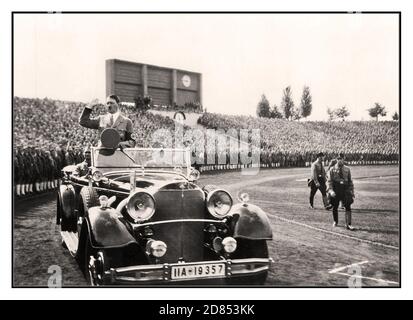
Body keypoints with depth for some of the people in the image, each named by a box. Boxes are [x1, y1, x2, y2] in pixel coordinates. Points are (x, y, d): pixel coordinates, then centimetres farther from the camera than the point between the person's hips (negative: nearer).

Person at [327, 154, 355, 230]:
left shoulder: (347, 169, 8)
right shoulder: (332, 169, 1)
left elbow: (350, 181, 12)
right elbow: (329, 181, -3)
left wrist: (352, 193, 8)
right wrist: (331, 190, -18)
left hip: (345, 191, 1)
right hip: (336, 191, -1)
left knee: (348, 207, -9)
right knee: (335, 207, 11)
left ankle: (348, 224, -7)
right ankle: (335, 222, 31)